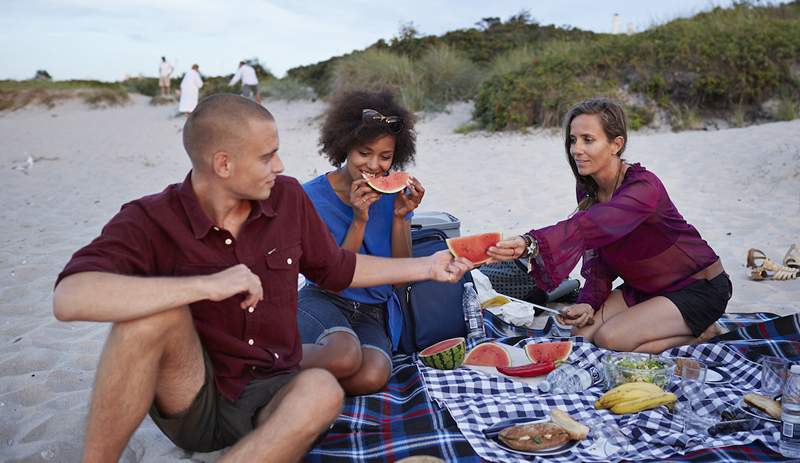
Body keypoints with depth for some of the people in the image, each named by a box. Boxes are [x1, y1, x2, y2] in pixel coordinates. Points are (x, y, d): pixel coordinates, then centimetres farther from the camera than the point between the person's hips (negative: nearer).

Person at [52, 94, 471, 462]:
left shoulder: (289, 197, -2)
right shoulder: (150, 221, -14)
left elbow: (337, 269, 13)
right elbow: (69, 298, -31)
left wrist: (426, 267, 13)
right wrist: (207, 285, -36)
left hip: (268, 398, 3)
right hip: (189, 401, -2)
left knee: (321, 390, -31)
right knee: (156, 310, -30)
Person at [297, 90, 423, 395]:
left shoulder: (395, 194, 2)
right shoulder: (313, 196, -7)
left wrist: (400, 216, -14)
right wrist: (359, 220, -21)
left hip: (374, 312, 3)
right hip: (324, 299, -3)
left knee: (372, 377, -30)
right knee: (344, 355, -37)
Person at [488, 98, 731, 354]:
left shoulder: (644, 187, -31)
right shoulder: (588, 189, -5)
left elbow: (589, 226, -50)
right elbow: (598, 255, -1)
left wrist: (531, 243, -65)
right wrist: (589, 303, -17)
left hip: (701, 287, -8)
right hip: (647, 287, 8)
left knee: (611, 338, -23)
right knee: (584, 331, -6)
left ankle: (702, 332, 1)